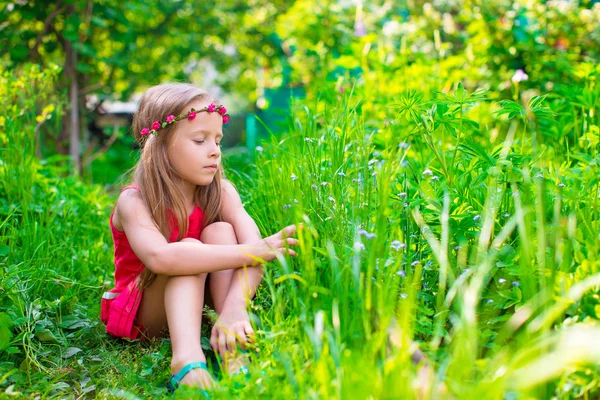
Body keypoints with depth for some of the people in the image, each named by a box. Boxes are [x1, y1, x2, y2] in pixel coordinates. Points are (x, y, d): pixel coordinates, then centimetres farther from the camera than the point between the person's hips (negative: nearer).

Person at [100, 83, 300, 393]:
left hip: (197, 299, 4)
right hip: (143, 314, -3)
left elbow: (254, 245, -29)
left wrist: (234, 307, -49)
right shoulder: (134, 201, -23)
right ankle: (186, 360, -51)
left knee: (220, 232, -22)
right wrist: (251, 251, -48)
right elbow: (160, 257, -44)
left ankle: (234, 348, -36)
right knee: (190, 249, -30)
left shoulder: (220, 192, -12)